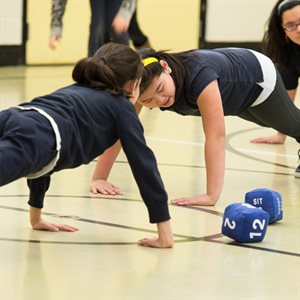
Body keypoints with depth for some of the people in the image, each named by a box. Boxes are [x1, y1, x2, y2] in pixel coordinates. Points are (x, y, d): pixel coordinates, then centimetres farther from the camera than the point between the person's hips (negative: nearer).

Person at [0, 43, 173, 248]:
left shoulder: (75, 92, 47)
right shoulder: (122, 106, 29)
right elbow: (144, 164, 20)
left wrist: (36, 217, 59)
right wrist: (165, 234, 20)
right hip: (32, 136, -8)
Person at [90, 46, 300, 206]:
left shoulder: (198, 75, -52)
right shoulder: (137, 87, -35)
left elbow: (216, 135, -56)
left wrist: (212, 195, -61)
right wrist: (99, 178, -39)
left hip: (258, 76, -6)